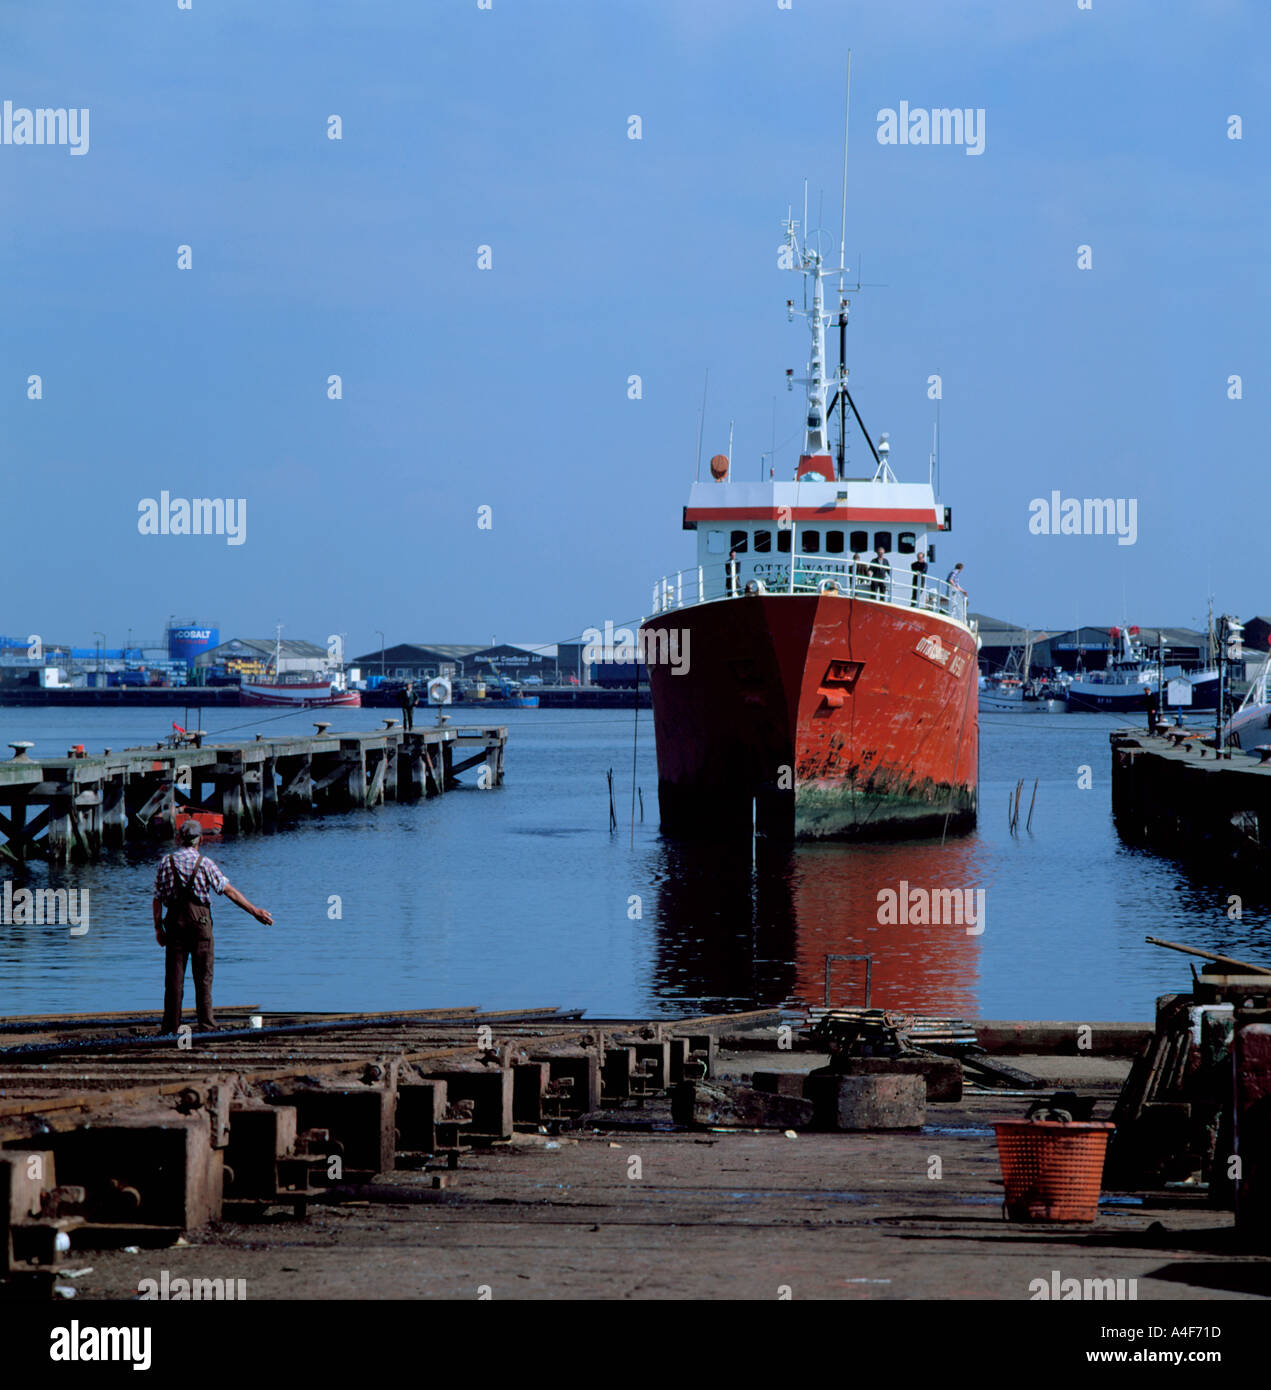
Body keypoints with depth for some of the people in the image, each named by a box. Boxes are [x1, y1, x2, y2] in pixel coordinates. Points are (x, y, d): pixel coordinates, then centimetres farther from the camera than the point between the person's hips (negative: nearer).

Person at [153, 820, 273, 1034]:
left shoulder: (166, 862, 5)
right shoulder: (204, 863, 0)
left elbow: (157, 898, 3)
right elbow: (229, 891, -2)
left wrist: (158, 927, 7)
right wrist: (254, 911, 2)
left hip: (174, 920, 2)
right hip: (199, 918, -2)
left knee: (174, 976, 3)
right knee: (203, 975, 2)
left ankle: (171, 1025, 1)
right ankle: (205, 1023, -1)